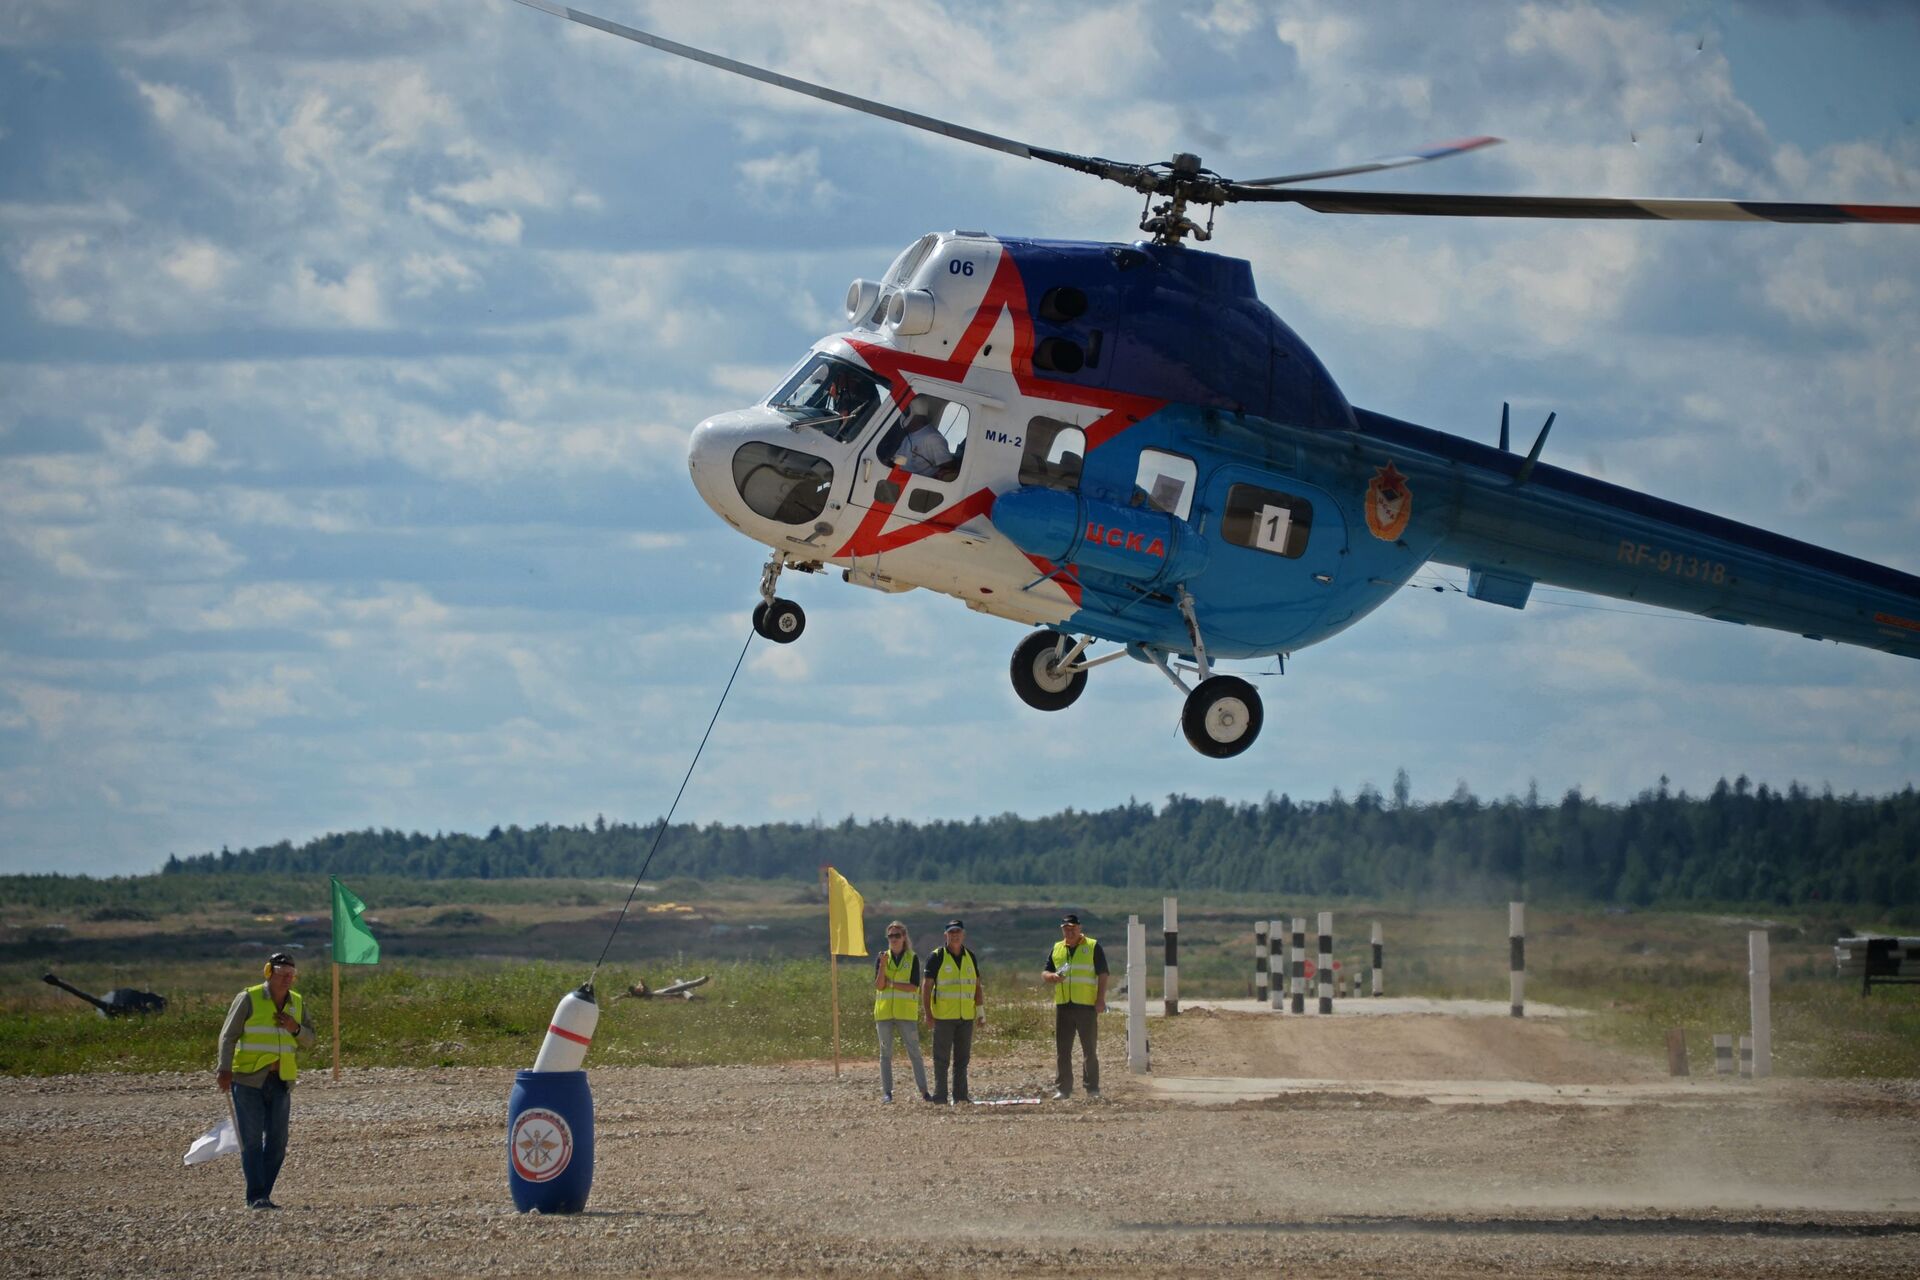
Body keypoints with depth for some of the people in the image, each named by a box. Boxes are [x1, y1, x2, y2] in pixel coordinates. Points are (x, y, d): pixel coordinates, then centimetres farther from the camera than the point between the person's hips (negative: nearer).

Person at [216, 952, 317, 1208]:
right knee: (251, 1139, -7)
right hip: (248, 1079, -5)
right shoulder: (249, 999, -7)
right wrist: (224, 1070, -19)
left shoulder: (297, 1003, 8)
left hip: (280, 1081, 5)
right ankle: (256, 1196, -6)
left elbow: (309, 1041, 12)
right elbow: (228, 1036, -8)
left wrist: (296, 1029, -10)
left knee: (277, 1141, 3)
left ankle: (263, 1195, 11)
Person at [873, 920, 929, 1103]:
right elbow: (878, 986, -3)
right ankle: (886, 1092, 5)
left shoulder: (913, 959, 3)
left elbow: (914, 987, -7)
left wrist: (891, 983, -10)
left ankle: (924, 1091, -3)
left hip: (906, 1012, -2)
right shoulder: (882, 958, 7)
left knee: (914, 1052, -4)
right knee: (886, 1053, 3)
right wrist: (883, 966, -16)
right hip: (884, 1011, 2)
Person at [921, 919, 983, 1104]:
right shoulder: (937, 957, -3)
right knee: (941, 1057, -3)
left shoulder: (970, 957, 11)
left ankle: (960, 1094, 13)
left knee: (963, 1057, 8)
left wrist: (980, 1011, 8)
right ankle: (940, 1094, 0)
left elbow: (977, 986, 16)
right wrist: (927, 1013, -11)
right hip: (943, 1017, -4)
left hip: (966, 1017, 4)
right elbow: (926, 986, -5)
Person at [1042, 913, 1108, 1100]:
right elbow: (1044, 975, 16)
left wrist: (1101, 1000, -11)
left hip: (1086, 1006, -4)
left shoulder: (1093, 947, 2)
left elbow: (1103, 975, -1)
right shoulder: (1057, 949, 14)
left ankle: (1092, 1089, 5)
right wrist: (1051, 977, -8)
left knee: (1090, 1049, 0)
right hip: (1063, 1006, 4)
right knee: (1062, 1050, 4)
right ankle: (1062, 1089, 8)